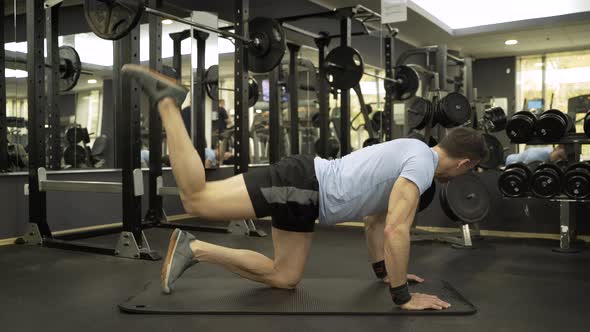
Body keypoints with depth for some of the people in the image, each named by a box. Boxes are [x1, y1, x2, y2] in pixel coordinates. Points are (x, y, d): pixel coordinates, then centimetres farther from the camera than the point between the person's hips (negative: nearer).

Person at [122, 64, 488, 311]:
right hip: (302, 184, -10)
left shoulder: (412, 155, 22)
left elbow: (378, 219, 30)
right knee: (196, 200, -11)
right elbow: (397, 231, -22)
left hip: (304, 192, 10)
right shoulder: (422, 164, -12)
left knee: (285, 278, 12)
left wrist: (385, 270, 31)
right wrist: (403, 296, -12)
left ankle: (197, 249, 13)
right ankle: (167, 99, 1)